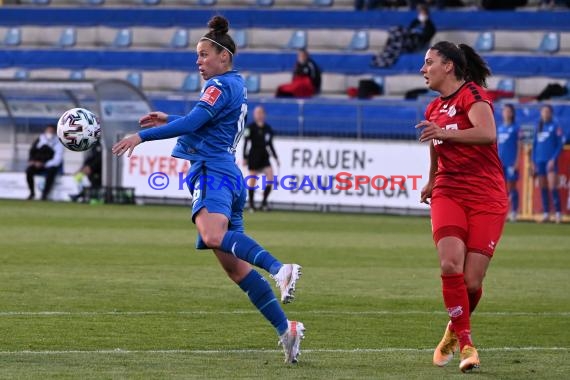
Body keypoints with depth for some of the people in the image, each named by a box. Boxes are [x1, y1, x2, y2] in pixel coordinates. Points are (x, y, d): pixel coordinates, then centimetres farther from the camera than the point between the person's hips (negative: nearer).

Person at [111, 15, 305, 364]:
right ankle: (285, 330, 2)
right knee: (235, 266, 5)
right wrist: (168, 120, 34)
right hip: (229, 175, 10)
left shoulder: (221, 86, -5)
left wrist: (142, 136, -15)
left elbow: (193, 122, -17)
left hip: (213, 171, -10)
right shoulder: (236, 85, 24)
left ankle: (279, 269, -48)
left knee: (213, 236, -36)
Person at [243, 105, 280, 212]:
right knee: (252, 181, -1)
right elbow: (246, 143, -5)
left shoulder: (267, 128, 10)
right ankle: (251, 204, 10)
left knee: (270, 179, -8)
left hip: (264, 157, 5)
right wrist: (245, 157, -8)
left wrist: (275, 157, 15)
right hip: (254, 157, -5)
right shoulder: (250, 127, -5)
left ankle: (264, 202, 4)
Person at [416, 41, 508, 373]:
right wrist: (432, 181, 43)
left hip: (487, 199, -5)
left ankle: (455, 330, 24)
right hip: (449, 195, 5)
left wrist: (444, 132, -29)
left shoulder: (472, 95, -8)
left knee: (472, 280, -7)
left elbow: (488, 133, -27)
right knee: (450, 264, -21)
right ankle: (466, 344, -12)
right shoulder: (434, 109, 16)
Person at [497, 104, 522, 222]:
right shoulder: (499, 128, 14)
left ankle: (514, 212, -1)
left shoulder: (516, 128, -2)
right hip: (501, 162, 5)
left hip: (511, 162, -5)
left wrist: (517, 162, -10)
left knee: (511, 186, -4)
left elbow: (519, 146, -4)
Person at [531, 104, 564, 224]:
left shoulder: (555, 126, -2)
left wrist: (553, 159, -14)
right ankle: (546, 214, 9)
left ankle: (558, 213, -11)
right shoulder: (538, 127, 14)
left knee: (552, 188, -13)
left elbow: (560, 144, -6)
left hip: (550, 161, -6)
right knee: (543, 188, 5)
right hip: (540, 161, 6)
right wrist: (533, 162, 13)